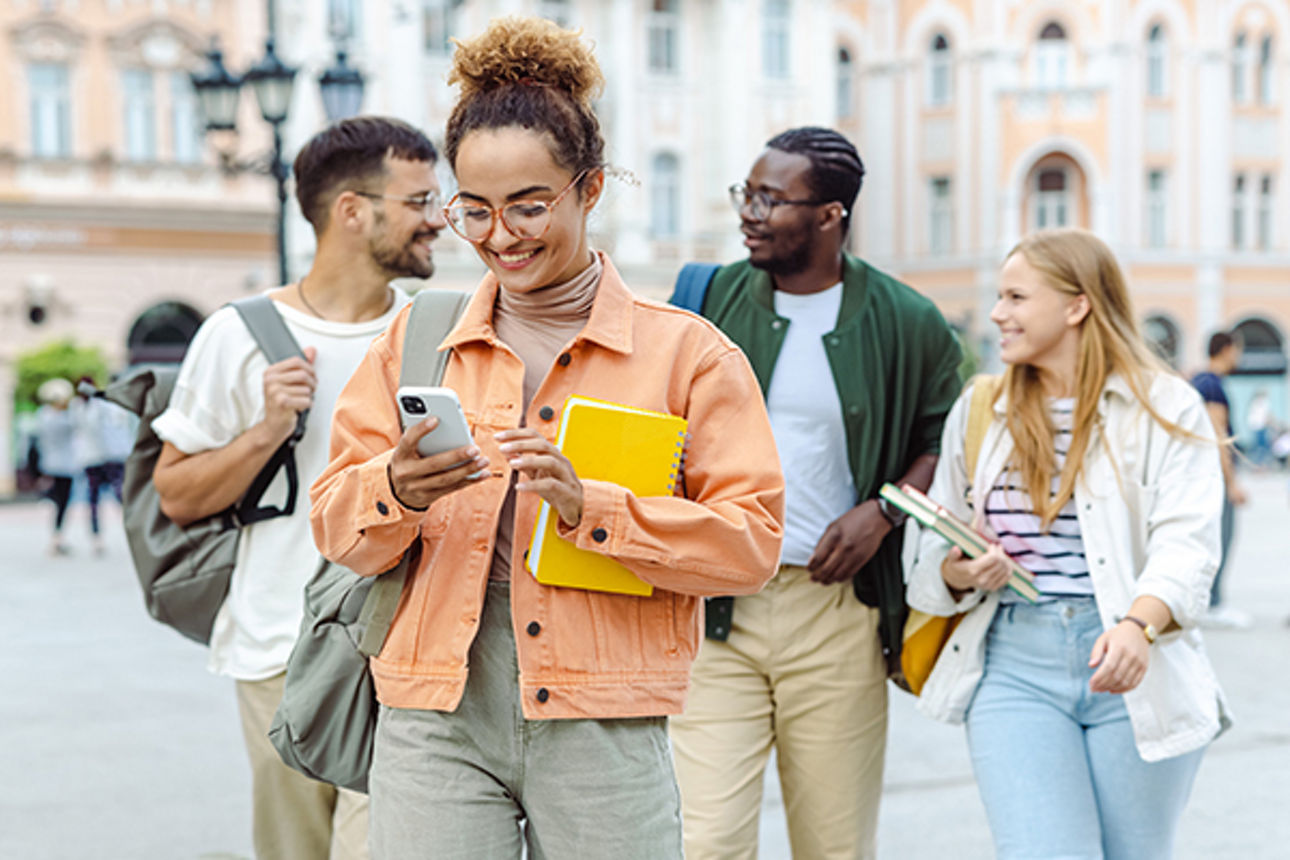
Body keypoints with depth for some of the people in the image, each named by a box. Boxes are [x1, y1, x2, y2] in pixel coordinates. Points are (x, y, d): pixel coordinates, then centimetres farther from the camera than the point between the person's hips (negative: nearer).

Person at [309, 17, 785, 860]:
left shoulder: (686, 351, 3)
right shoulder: (416, 341, 11)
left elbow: (752, 539, -5)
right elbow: (337, 529, 8)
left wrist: (590, 507, -18)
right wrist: (395, 490, -15)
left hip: (602, 726, -1)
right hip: (436, 719, 2)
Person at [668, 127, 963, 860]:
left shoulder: (906, 323, 2)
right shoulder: (710, 300, 5)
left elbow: (944, 437, 12)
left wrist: (883, 511, -4)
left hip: (837, 612, 0)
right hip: (715, 609, 0)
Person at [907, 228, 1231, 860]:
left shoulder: (1166, 407, 1)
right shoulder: (977, 411, 14)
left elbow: (1186, 543, -11)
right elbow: (937, 545, 18)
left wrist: (1138, 625, -29)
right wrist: (958, 573, -6)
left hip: (1134, 666, -2)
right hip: (1013, 664, 2)